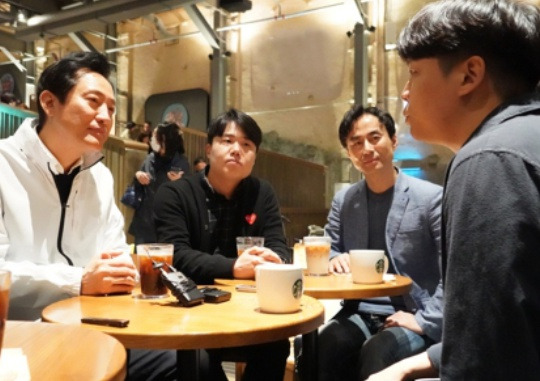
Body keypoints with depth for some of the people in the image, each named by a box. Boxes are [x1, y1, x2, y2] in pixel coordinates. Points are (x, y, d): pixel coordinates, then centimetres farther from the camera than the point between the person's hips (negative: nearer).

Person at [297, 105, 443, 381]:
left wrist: (425, 321, -16)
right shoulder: (343, 201, 7)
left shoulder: (431, 197, -7)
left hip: (409, 318, -3)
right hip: (360, 314, 3)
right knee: (313, 355, -26)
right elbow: (326, 254, 14)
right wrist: (335, 260, -9)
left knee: (374, 355, -33)